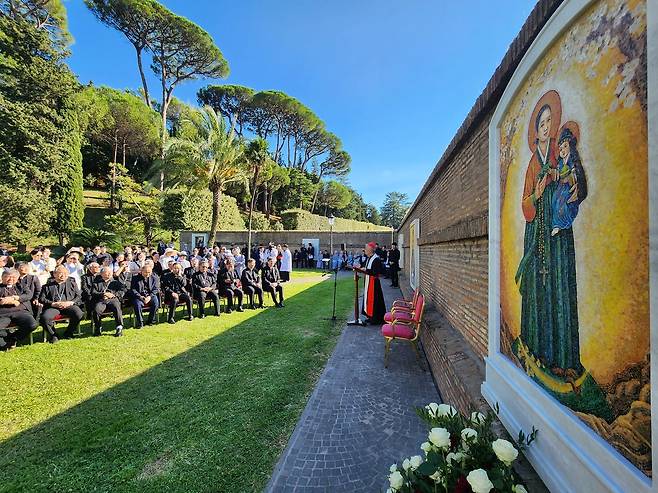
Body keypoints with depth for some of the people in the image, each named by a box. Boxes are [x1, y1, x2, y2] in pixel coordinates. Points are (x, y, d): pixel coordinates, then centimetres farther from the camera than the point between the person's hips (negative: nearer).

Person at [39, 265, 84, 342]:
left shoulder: (72, 283, 17)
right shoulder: (48, 285, 15)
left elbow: (79, 296, 11)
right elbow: (41, 299, 7)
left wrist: (70, 302, -8)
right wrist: (53, 303, -10)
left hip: (69, 306, 0)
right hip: (53, 307, 0)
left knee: (79, 315, -29)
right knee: (44, 318, -31)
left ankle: (68, 333, -2)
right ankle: (53, 335, -2)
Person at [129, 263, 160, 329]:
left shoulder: (155, 278, 9)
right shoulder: (135, 278, 6)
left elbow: (156, 289, 3)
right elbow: (133, 289, 0)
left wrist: (150, 296, -16)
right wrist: (140, 296, -18)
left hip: (150, 296, 1)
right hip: (139, 296, -1)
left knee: (156, 302, -29)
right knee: (137, 304, -32)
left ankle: (150, 321, -8)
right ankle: (140, 322, -13)